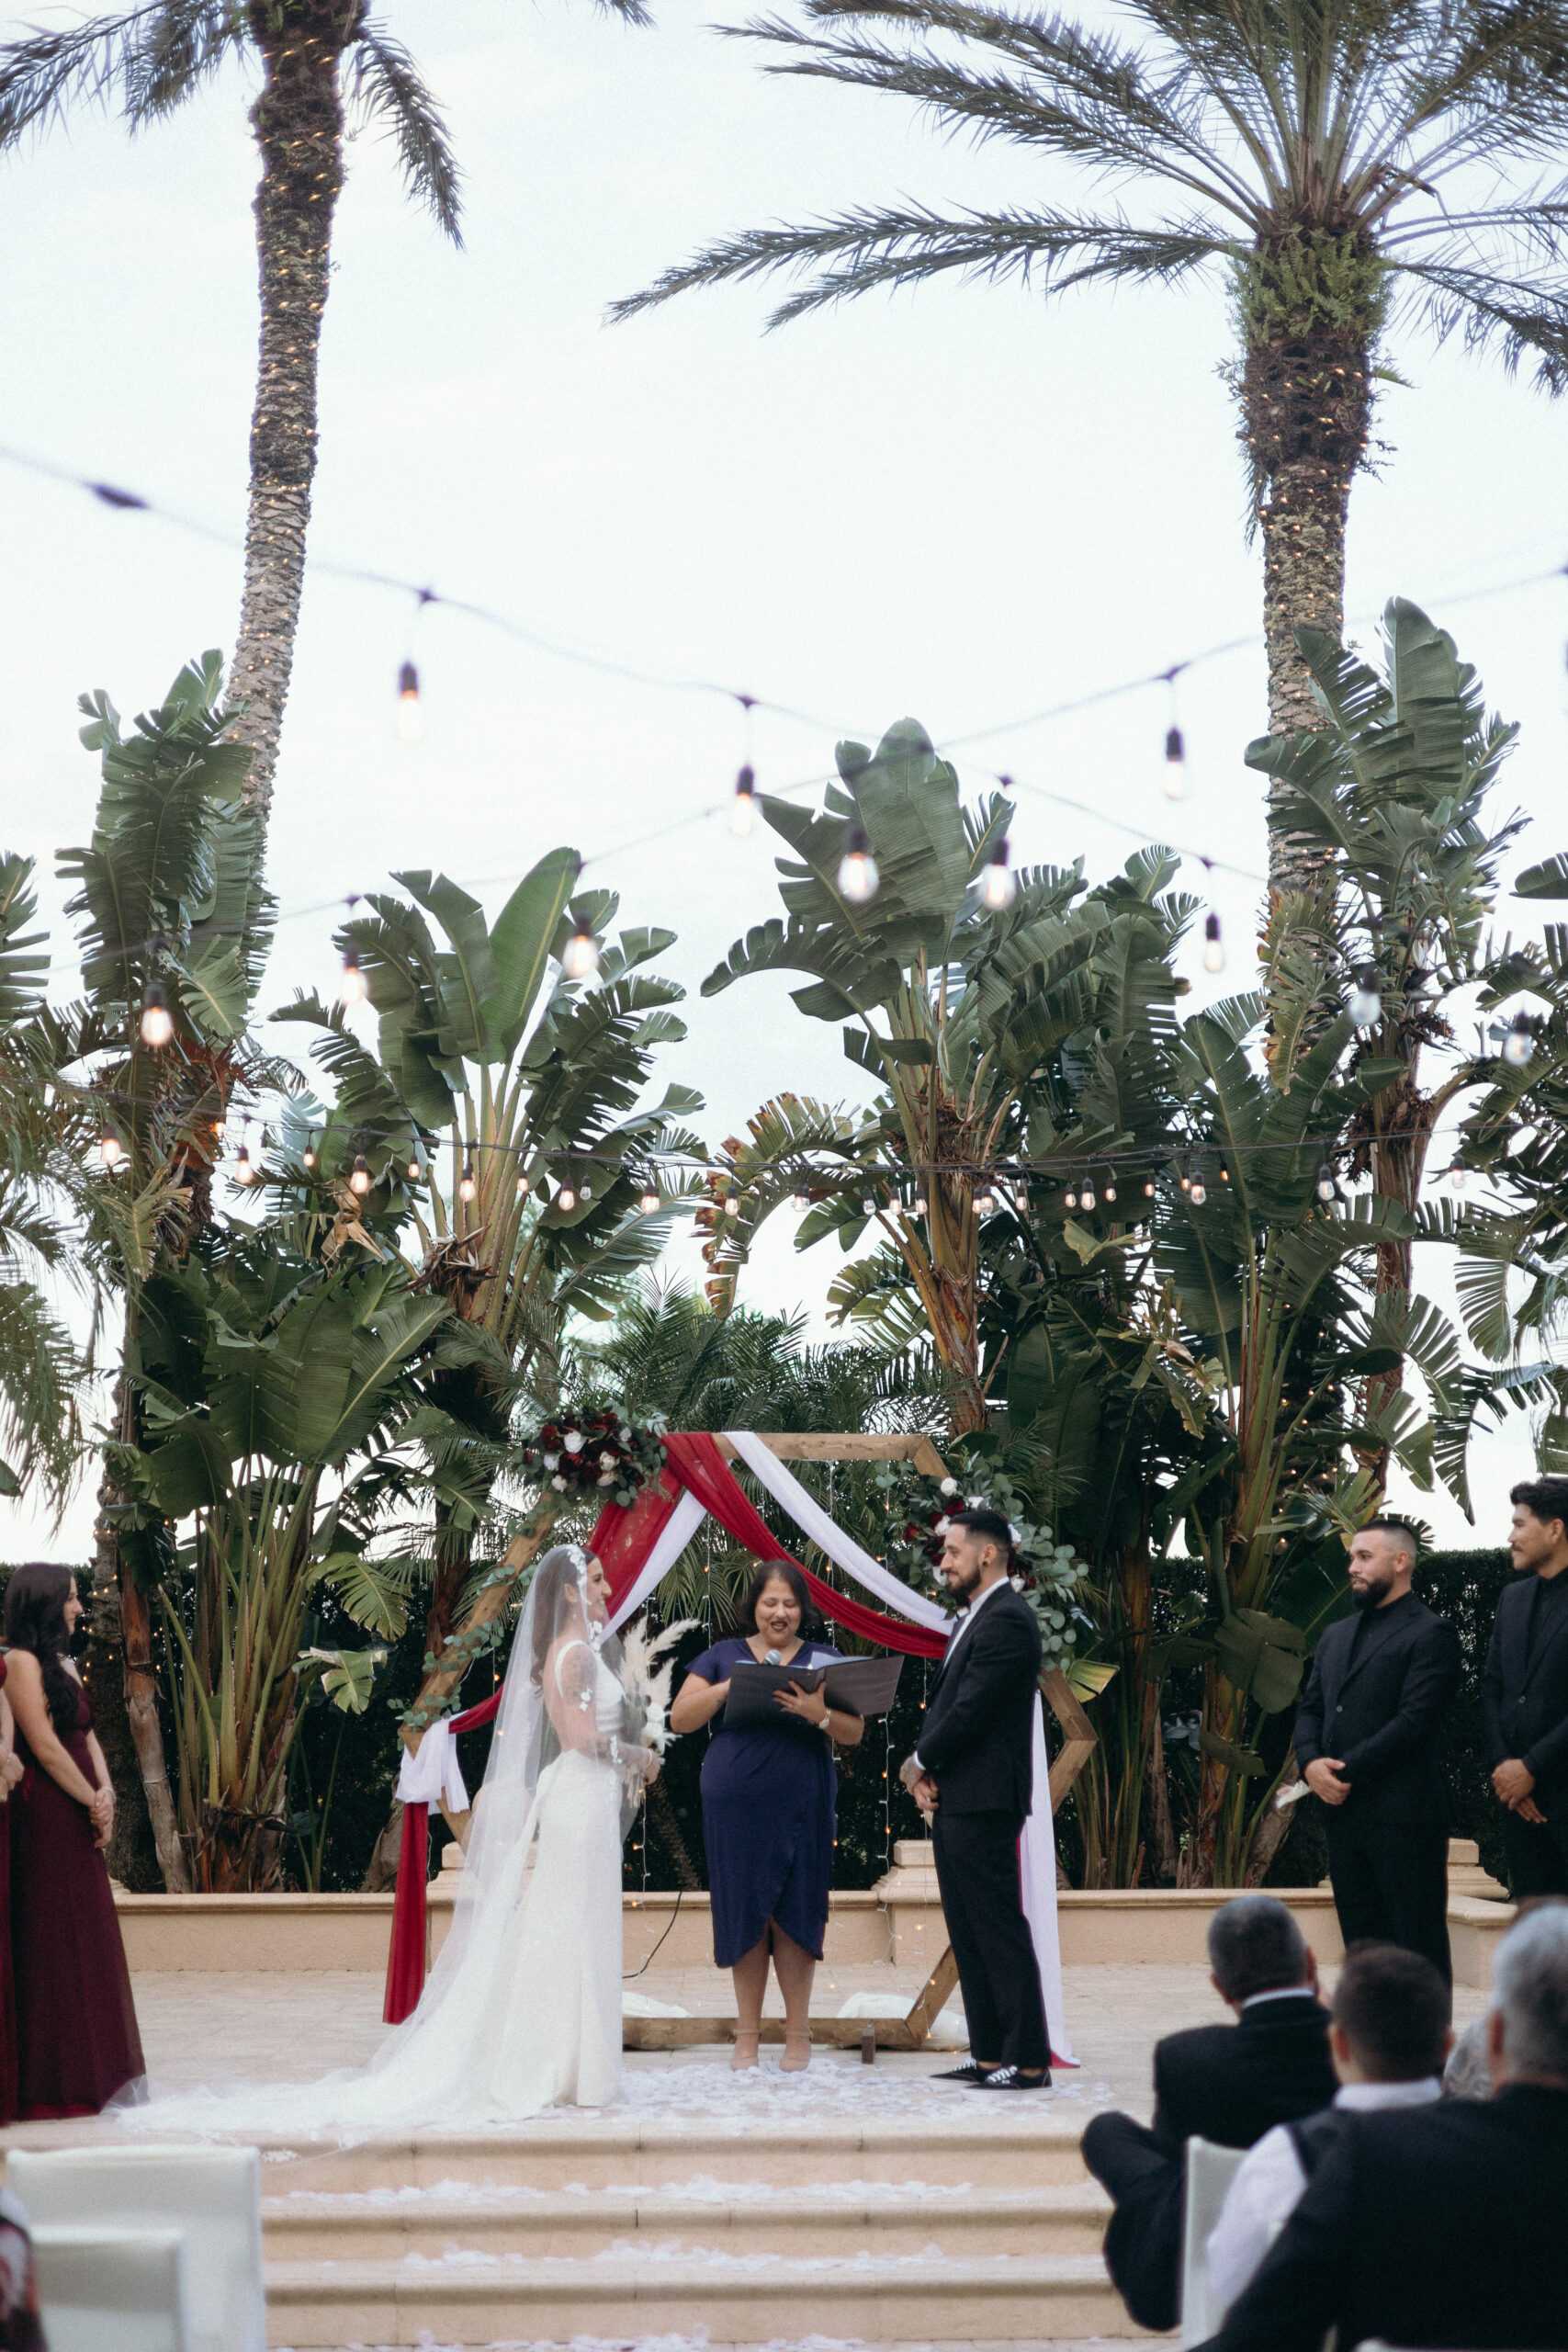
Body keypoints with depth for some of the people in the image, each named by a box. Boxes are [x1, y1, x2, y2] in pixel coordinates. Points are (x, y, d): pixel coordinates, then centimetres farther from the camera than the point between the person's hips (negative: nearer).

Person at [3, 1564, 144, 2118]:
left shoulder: (63, 1664, 16)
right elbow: (45, 1746, -16)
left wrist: (105, 1793, -3)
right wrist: (94, 1803, -9)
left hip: (77, 1821, 9)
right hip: (45, 1818, -9)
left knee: (86, 1944, 11)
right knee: (54, 1947, -4)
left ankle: (91, 2073, 18)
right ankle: (55, 2086, 1)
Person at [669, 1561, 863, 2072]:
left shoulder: (823, 1662, 8)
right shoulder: (723, 1657, 9)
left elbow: (854, 1733, 1)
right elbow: (680, 1718, 3)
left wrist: (820, 1715, -20)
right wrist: (731, 1687, -12)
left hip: (801, 1806, 0)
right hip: (735, 1804, 0)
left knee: (794, 1912, 0)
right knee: (744, 1912, 3)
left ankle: (798, 2034, 9)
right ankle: (747, 2034, 11)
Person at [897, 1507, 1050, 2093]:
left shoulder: (1007, 1620, -14)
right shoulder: (976, 1617, 18)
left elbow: (971, 1709, -19)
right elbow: (944, 1703, 17)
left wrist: (919, 1764, -6)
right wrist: (926, 1774, 2)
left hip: (982, 1803, -10)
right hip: (953, 1802, 10)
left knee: (999, 1931, -7)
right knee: (969, 1935, 12)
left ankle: (1027, 2061, -4)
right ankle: (990, 2055, 17)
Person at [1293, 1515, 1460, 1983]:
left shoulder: (1430, 1634, -6)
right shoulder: (1337, 1636, 19)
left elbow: (1414, 1720, -14)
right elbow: (1310, 1709, 17)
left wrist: (1345, 1770, -15)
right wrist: (1312, 1762, -4)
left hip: (1404, 1815, -7)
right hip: (1344, 1812, 7)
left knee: (1418, 1944, -5)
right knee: (1361, 1943, 9)